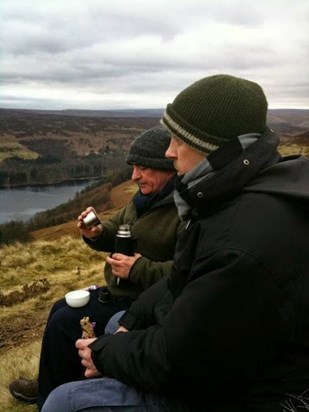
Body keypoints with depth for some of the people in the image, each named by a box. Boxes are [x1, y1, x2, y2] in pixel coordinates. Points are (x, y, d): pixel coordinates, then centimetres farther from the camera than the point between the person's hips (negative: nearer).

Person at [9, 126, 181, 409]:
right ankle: (57, 381, 36)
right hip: (121, 291, 10)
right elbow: (117, 230, 17)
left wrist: (138, 269, -31)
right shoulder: (148, 196, 5)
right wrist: (97, 233, -7)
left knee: (64, 323, -7)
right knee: (62, 309, 16)